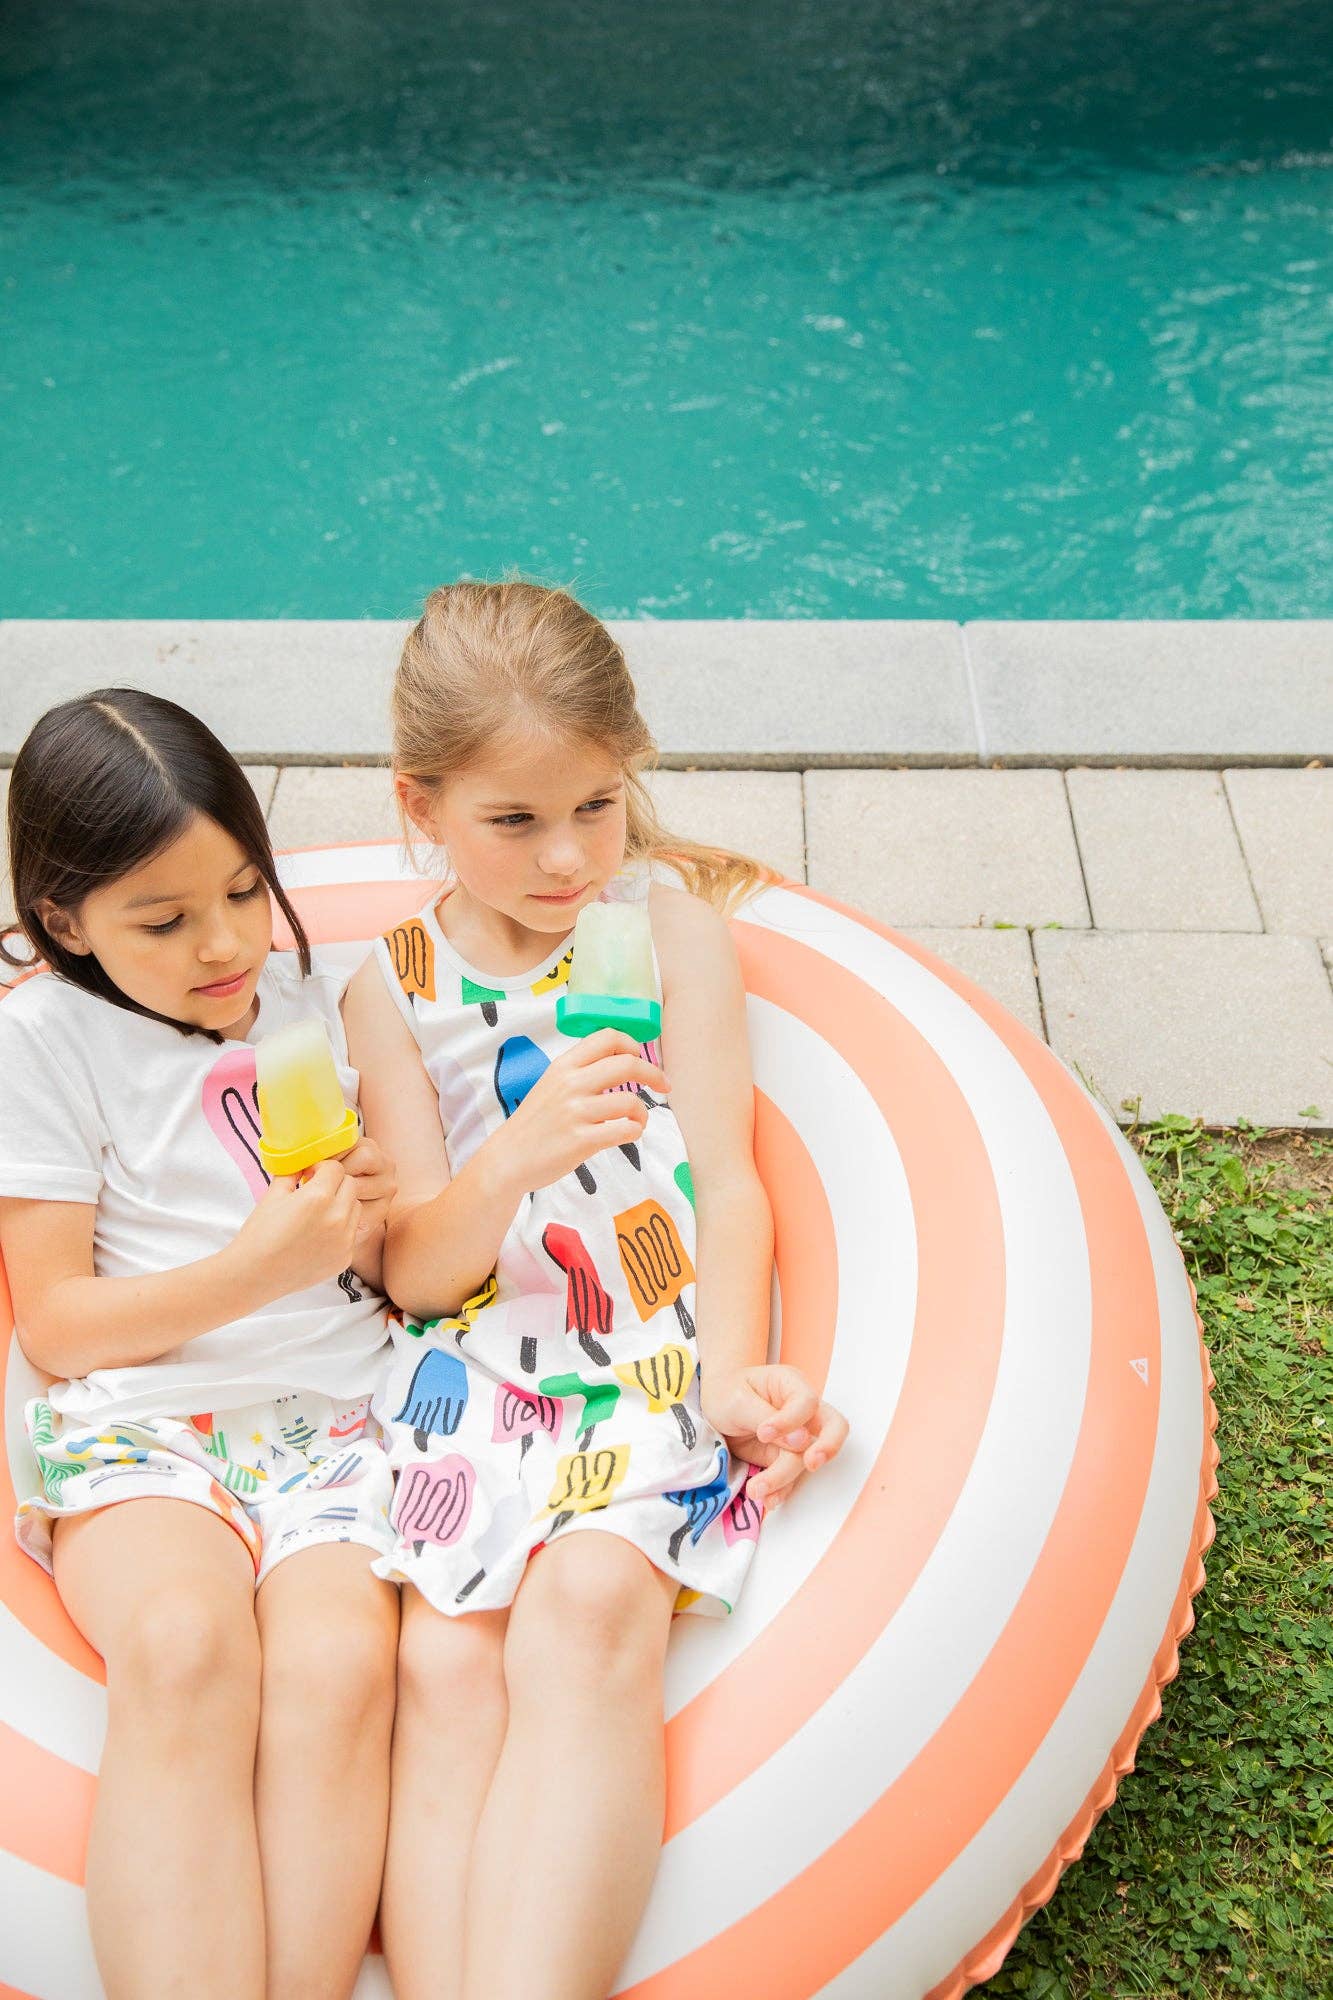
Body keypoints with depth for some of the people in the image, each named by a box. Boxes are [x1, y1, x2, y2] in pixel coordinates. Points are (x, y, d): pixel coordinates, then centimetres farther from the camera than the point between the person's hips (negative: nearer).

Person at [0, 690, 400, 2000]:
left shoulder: (320, 999, 13)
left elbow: (415, 1278, 23)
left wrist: (376, 1223, -2)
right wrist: (258, 1268, -15)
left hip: (332, 1413, 2)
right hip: (135, 1419, -2)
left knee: (339, 1657, -29)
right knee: (184, 1641, -33)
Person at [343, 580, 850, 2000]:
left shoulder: (669, 920, 9)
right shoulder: (393, 986, 11)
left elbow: (728, 1184, 4)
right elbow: (414, 1272, 4)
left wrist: (730, 1375, -13)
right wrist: (513, 1160, -18)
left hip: (658, 1349, -1)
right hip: (473, 1362, 2)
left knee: (587, 1599, -31)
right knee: (445, 1656, -25)